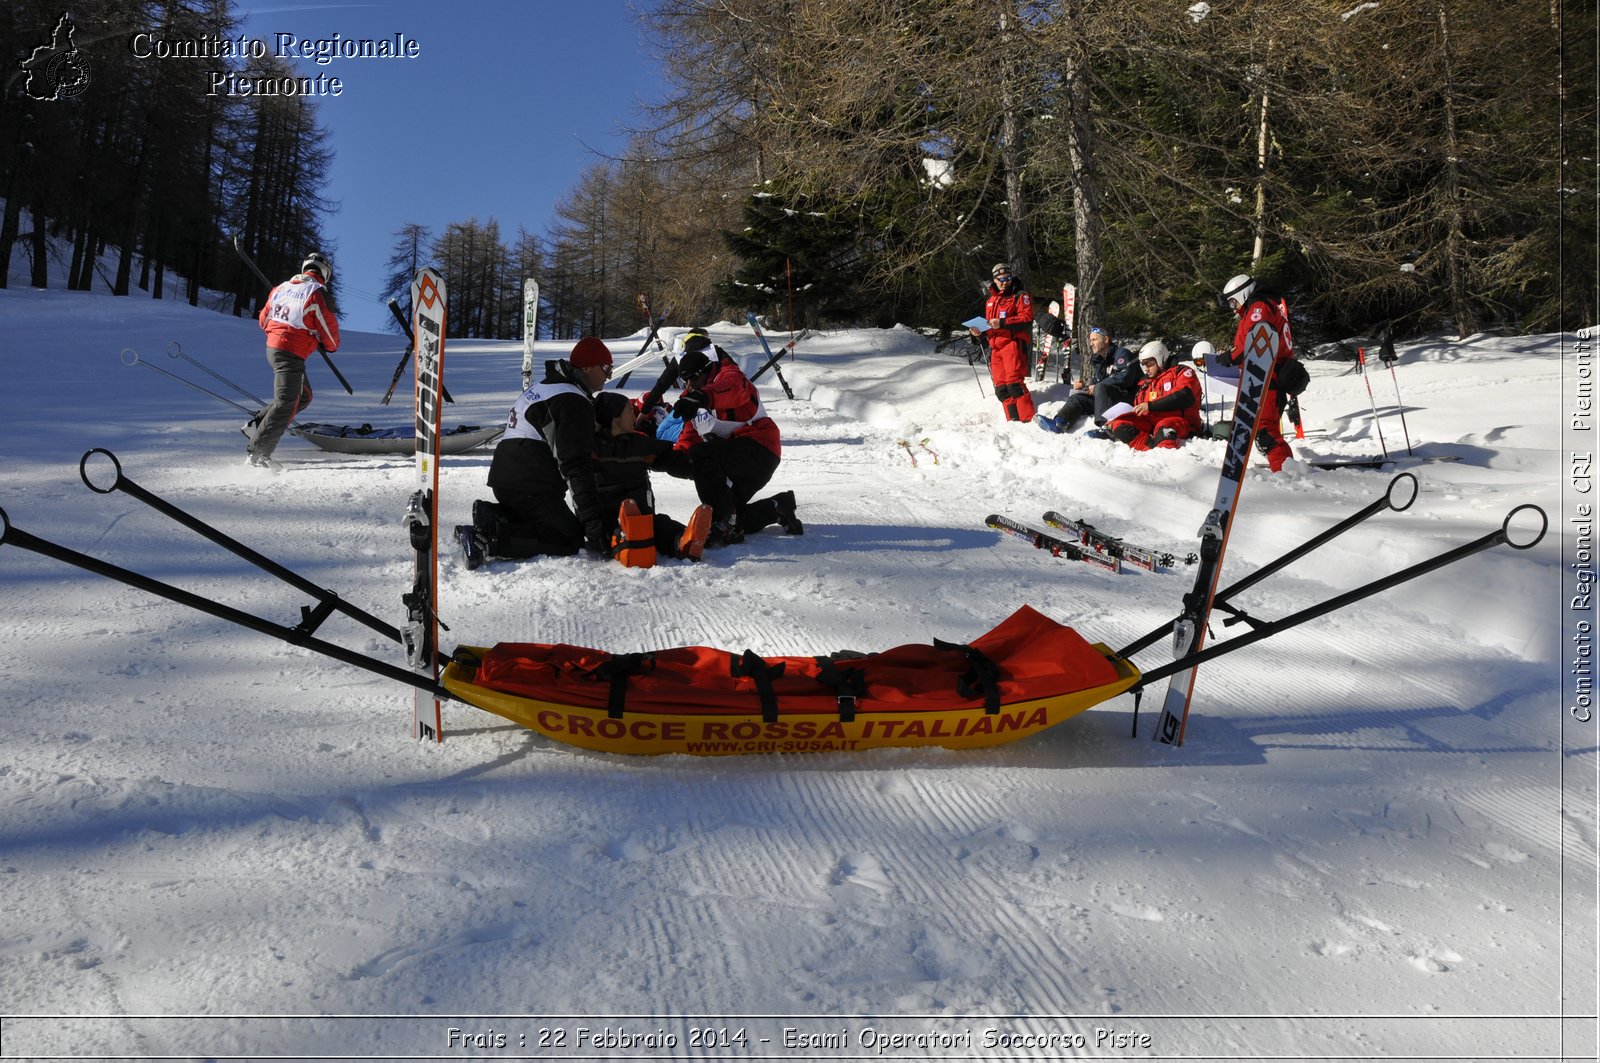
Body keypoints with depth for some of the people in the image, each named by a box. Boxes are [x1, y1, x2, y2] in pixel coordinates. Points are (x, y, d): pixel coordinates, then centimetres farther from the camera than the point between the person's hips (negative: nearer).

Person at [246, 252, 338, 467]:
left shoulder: (281, 287, 12)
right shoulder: (317, 292, -11)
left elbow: (264, 319, 19)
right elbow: (329, 326, -8)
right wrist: (331, 345, 14)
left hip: (272, 346, 9)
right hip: (291, 353, -9)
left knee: (303, 396, 21)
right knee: (286, 405, -10)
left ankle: (257, 425, 17)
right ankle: (257, 452, -15)